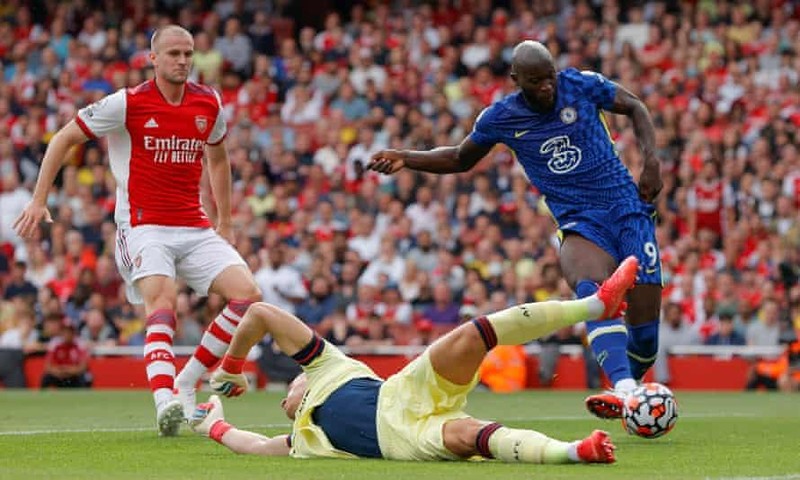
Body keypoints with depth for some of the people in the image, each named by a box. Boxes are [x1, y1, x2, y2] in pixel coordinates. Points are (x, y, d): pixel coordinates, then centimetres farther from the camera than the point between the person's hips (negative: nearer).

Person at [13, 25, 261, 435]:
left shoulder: (209, 104, 7)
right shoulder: (127, 103, -7)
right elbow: (63, 139, 1)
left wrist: (224, 223, 25)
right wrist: (38, 200, -3)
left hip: (195, 228, 5)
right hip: (143, 227, -5)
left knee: (247, 295, -11)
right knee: (163, 300, -29)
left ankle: (185, 383, -1)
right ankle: (165, 401, -44)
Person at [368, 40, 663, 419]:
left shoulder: (581, 85, -3)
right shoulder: (499, 118, 1)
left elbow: (634, 107, 13)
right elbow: (460, 159, 19)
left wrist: (651, 161, 0)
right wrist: (406, 159, 5)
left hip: (627, 207, 0)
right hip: (580, 223, 0)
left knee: (645, 325, -9)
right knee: (591, 289, -36)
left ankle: (633, 383, 23)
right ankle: (624, 391, -52)